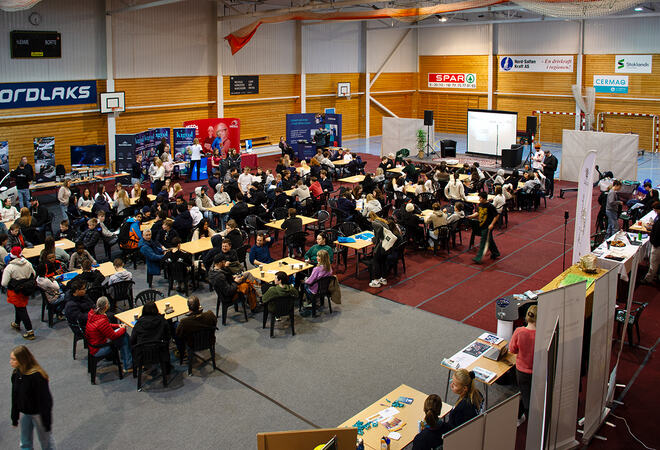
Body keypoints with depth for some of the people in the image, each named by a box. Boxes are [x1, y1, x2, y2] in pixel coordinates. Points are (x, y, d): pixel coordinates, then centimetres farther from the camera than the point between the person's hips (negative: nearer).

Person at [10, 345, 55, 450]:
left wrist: (46, 422, -19)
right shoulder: (16, 373, -5)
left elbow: (44, 399, -23)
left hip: (38, 413, -7)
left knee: (45, 440, 12)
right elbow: (15, 397, 7)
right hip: (24, 413, 7)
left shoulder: (37, 376, -28)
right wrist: (14, 418, 13)